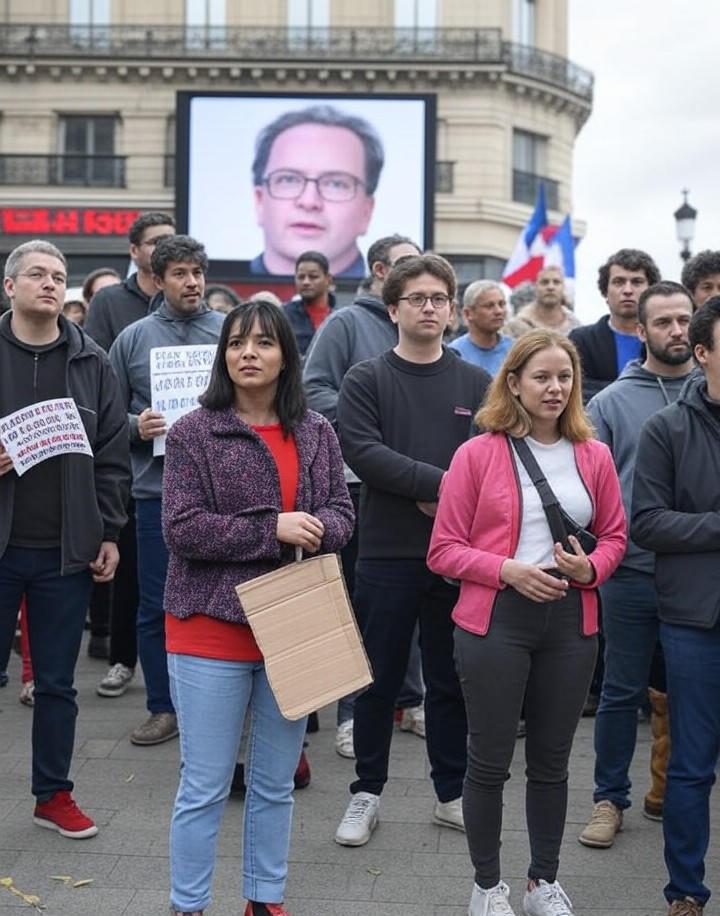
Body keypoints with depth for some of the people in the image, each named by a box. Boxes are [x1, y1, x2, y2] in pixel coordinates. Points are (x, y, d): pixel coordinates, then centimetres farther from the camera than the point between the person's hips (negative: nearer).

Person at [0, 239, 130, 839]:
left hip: (67, 550, 1)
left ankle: (54, 793, 26)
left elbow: (113, 457, 6)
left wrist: (109, 534, 2)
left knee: (57, 682, 11)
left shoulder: (92, 364, 5)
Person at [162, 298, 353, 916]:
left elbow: (341, 515, 7)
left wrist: (315, 530, -16)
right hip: (213, 628, -4)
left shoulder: (316, 433, 6)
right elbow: (181, 528, -13)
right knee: (205, 787, 3)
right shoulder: (193, 433, -6)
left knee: (275, 784, 16)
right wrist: (272, 530, -20)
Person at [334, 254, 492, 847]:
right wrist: (441, 481, -19)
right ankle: (367, 793, 23)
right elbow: (363, 451, -13)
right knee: (380, 680, 8)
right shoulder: (366, 380, 1)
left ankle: (452, 794, 26)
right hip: (388, 552, -2)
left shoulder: (477, 385, 7)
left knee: (452, 679, 12)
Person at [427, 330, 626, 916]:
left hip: (571, 620, 3)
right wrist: (507, 570, -18)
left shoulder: (594, 455, 4)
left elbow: (614, 536, 13)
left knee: (552, 759, 15)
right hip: (495, 620, -3)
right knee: (490, 760, 7)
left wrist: (590, 568, -8)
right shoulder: (477, 454, -6)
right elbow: (444, 549, -5)